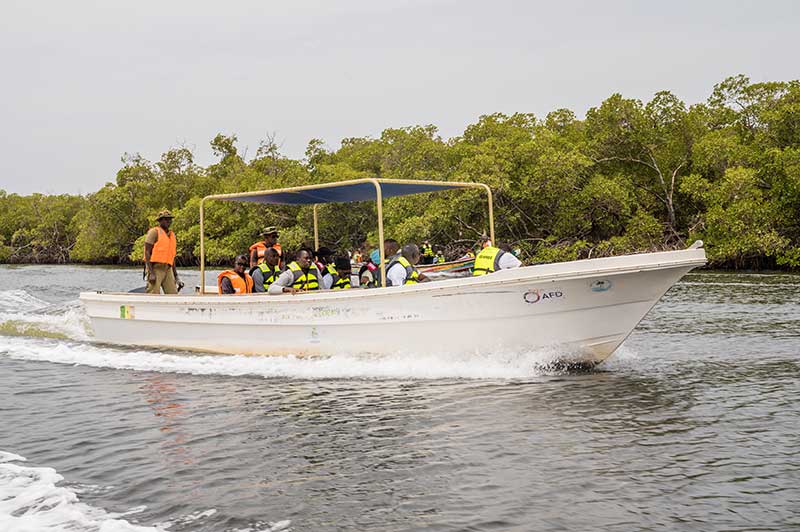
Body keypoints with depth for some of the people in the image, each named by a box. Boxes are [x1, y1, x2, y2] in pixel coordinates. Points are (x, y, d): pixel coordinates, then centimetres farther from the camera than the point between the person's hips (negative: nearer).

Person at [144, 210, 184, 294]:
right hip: (155, 268, -7)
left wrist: (176, 276, 16)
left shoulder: (172, 235, 19)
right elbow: (147, 253, -9)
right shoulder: (154, 232, -3)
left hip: (168, 269, 7)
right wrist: (151, 273, -18)